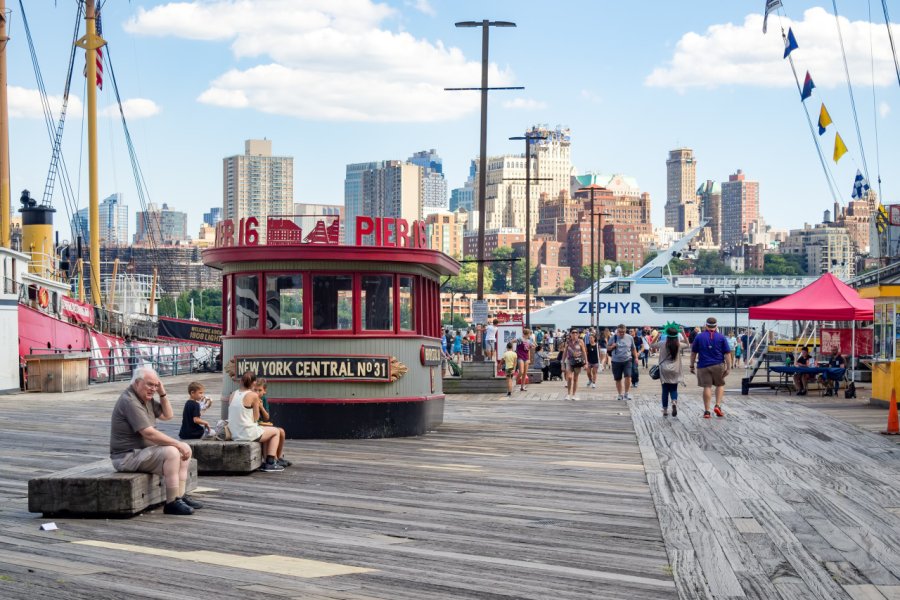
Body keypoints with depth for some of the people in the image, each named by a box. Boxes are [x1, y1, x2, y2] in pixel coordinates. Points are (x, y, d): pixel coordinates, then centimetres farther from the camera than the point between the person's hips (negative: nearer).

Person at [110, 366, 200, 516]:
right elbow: (149, 433, -26)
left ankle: (181, 496, 3)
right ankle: (172, 503, -24)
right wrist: (178, 444, -21)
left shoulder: (146, 398, 12)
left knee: (185, 450, 4)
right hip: (127, 457, -10)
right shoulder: (129, 401, -20)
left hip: (143, 450, 11)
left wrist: (162, 393, 4)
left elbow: (167, 415, 19)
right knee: (171, 452, -28)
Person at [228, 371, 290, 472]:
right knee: (276, 431, 18)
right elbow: (256, 418, -8)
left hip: (234, 435, 7)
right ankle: (270, 463, 14)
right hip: (249, 434, -7)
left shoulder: (233, 394, 6)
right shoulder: (253, 395, -12)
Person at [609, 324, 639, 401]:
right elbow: (607, 348, 10)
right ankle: (620, 394, 20)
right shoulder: (613, 338, 2)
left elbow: (633, 349, 14)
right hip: (616, 361, 0)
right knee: (618, 379, 6)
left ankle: (626, 393, -1)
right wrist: (612, 346, -11)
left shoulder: (629, 338, 5)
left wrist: (636, 357, 7)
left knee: (628, 376, -15)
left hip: (627, 360, 0)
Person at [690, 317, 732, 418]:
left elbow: (693, 353, 7)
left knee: (707, 387, 2)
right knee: (720, 385, 18)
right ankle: (718, 406, 4)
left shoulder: (699, 337, 3)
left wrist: (692, 365, 15)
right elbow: (727, 354, -3)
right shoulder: (721, 337, 1)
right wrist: (728, 368, -1)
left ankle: (706, 411, 1)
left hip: (703, 366, 0)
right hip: (718, 365, 0)